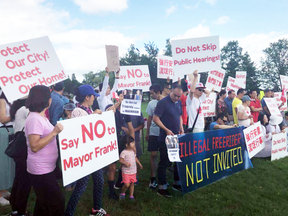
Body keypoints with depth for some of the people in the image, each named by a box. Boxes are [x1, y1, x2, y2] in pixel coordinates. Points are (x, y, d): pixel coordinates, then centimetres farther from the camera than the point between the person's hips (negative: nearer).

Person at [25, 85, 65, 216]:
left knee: (44, 202, 20)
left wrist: (57, 131, 8)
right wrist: (54, 132, -28)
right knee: (57, 202, 0)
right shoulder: (34, 119, -21)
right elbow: (34, 146, -26)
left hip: (47, 168, 9)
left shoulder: (41, 117, 9)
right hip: (40, 170, -9)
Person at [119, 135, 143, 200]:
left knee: (132, 183, 11)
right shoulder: (124, 152, -17)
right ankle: (122, 193, 20)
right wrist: (125, 163, -37)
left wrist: (139, 163, 22)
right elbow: (120, 160, -21)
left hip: (133, 171, 6)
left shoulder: (133, 151, 6)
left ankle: (131, 195, 25)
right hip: (126, 172, -6)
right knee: (127, 184, -7)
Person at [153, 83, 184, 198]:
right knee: (164, 162, 0)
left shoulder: (179, 102, 9)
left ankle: (176, 183, 32)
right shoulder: (162, 102, -13)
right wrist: (167, 130, -19)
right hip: (165, 138, -7)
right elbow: (155, 118, -14)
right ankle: (162, 188, 11)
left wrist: (181, 128, 5)